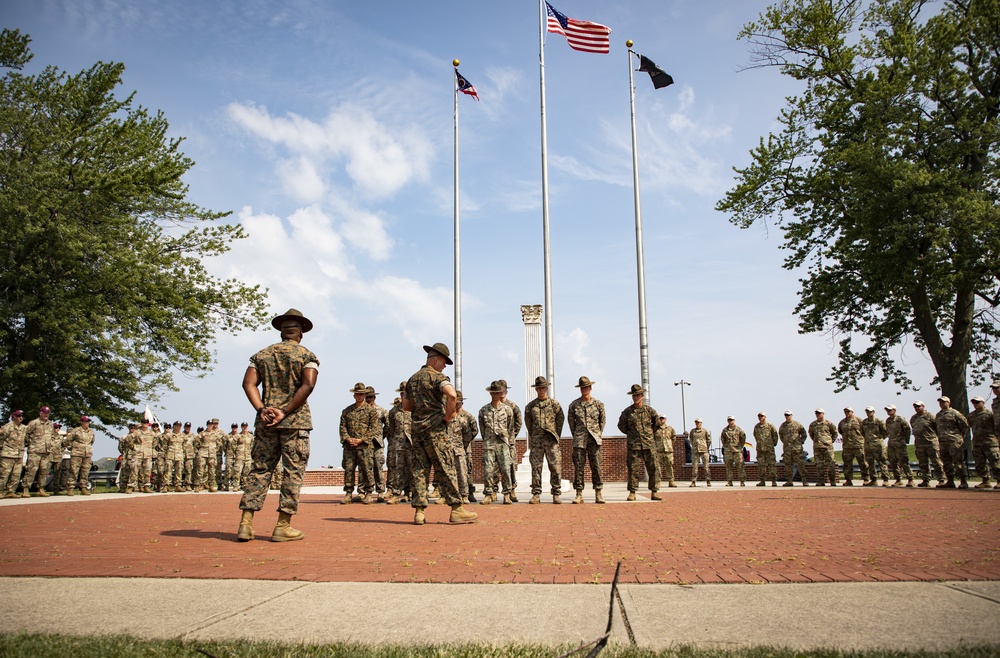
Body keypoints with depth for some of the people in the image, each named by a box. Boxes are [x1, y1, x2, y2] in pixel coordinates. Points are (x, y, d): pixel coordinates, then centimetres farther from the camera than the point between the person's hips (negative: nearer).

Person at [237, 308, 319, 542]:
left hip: (266, 422, 4)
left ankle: (246, 524, 5)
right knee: (293, 472, 1)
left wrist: (262, 410, -6)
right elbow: (308, 385, -14)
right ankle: (283, 526, 1)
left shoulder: (262, 354, 13)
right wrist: (285, 412, -13)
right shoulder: (306, 356, 0)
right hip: (295, 422, -4)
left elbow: (248, 383, 1)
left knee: (260, 470, 8)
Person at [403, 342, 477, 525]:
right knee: (447, 469, -3)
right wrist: (448, 415, -14)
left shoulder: (413, 378, 16)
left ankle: (419, 512, 3)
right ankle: (456, 510, -2)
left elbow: (406, 406, 22)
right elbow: (452, 394, -27)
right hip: (434, 429, -7)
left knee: (419, 469, 5)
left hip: (416, 428, 7)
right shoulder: (437, 376, -8)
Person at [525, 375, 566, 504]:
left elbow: (561, 419, 10)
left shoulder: (554, 404, 5)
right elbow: (528, 422, 16)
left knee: (555, 467, -3)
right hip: (536, 441, 1)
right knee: (536, 468, 1)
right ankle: (536, 494, 5)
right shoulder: (530, 406, 8)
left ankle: (557, 494, 4)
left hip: (551, 440, -1)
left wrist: (556, 435, 7)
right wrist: (533, 437, 12)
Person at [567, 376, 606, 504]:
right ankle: (579, 494, 2)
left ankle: (598, 494, 5)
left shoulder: (598, 404, 4)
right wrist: (575, 435, 10)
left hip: (594, 439, 0)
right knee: (578, 467, -2)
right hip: (579, 440, 0)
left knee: (596, 466, -1)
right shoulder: (574, 405, 4)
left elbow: (603, 420, 14)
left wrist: (599, 434, 9)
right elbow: (571, 421, 13)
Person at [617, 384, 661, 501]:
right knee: (633, 469, -1)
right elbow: (621, 425, 16)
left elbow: (657, 422, 19)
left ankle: (654, 492, 6)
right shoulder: (627, 411, 1)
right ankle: (632, 492, 5)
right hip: (633, 444, -1)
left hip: (649, 444, 1)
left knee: (654, 468, -1)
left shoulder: (649, 410, 3)